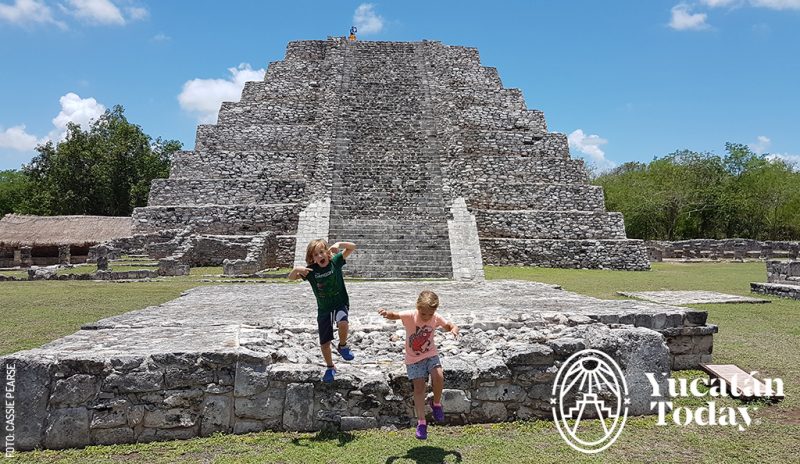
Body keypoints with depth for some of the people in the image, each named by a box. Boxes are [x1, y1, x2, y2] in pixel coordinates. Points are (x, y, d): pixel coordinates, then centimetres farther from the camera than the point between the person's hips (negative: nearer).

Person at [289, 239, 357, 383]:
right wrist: (297, 269, -30)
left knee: (342, 323, -36)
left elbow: (352, 246, -15)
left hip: (341, 303, -2)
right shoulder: (311, 270, -8)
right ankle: (330, 367, 36)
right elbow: (291, 277, -9)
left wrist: (338, 244, -32)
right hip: (324, 309, 2)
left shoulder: (335, 262, -12)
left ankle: (342, 346, -5)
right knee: (324, 343, 8)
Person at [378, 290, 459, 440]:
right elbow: (396, 316, -38)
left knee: (438, 377, -24)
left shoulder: (436, 318, -10)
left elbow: (448, 326, 5)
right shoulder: (410, 316, -21)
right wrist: (387, 314, -62)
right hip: (413, 359, -2)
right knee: (419, 387, -8)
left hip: (431, 355, 2)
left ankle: (436, 403, 3)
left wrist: (454, 329, -21)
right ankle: (421, 422, 6)